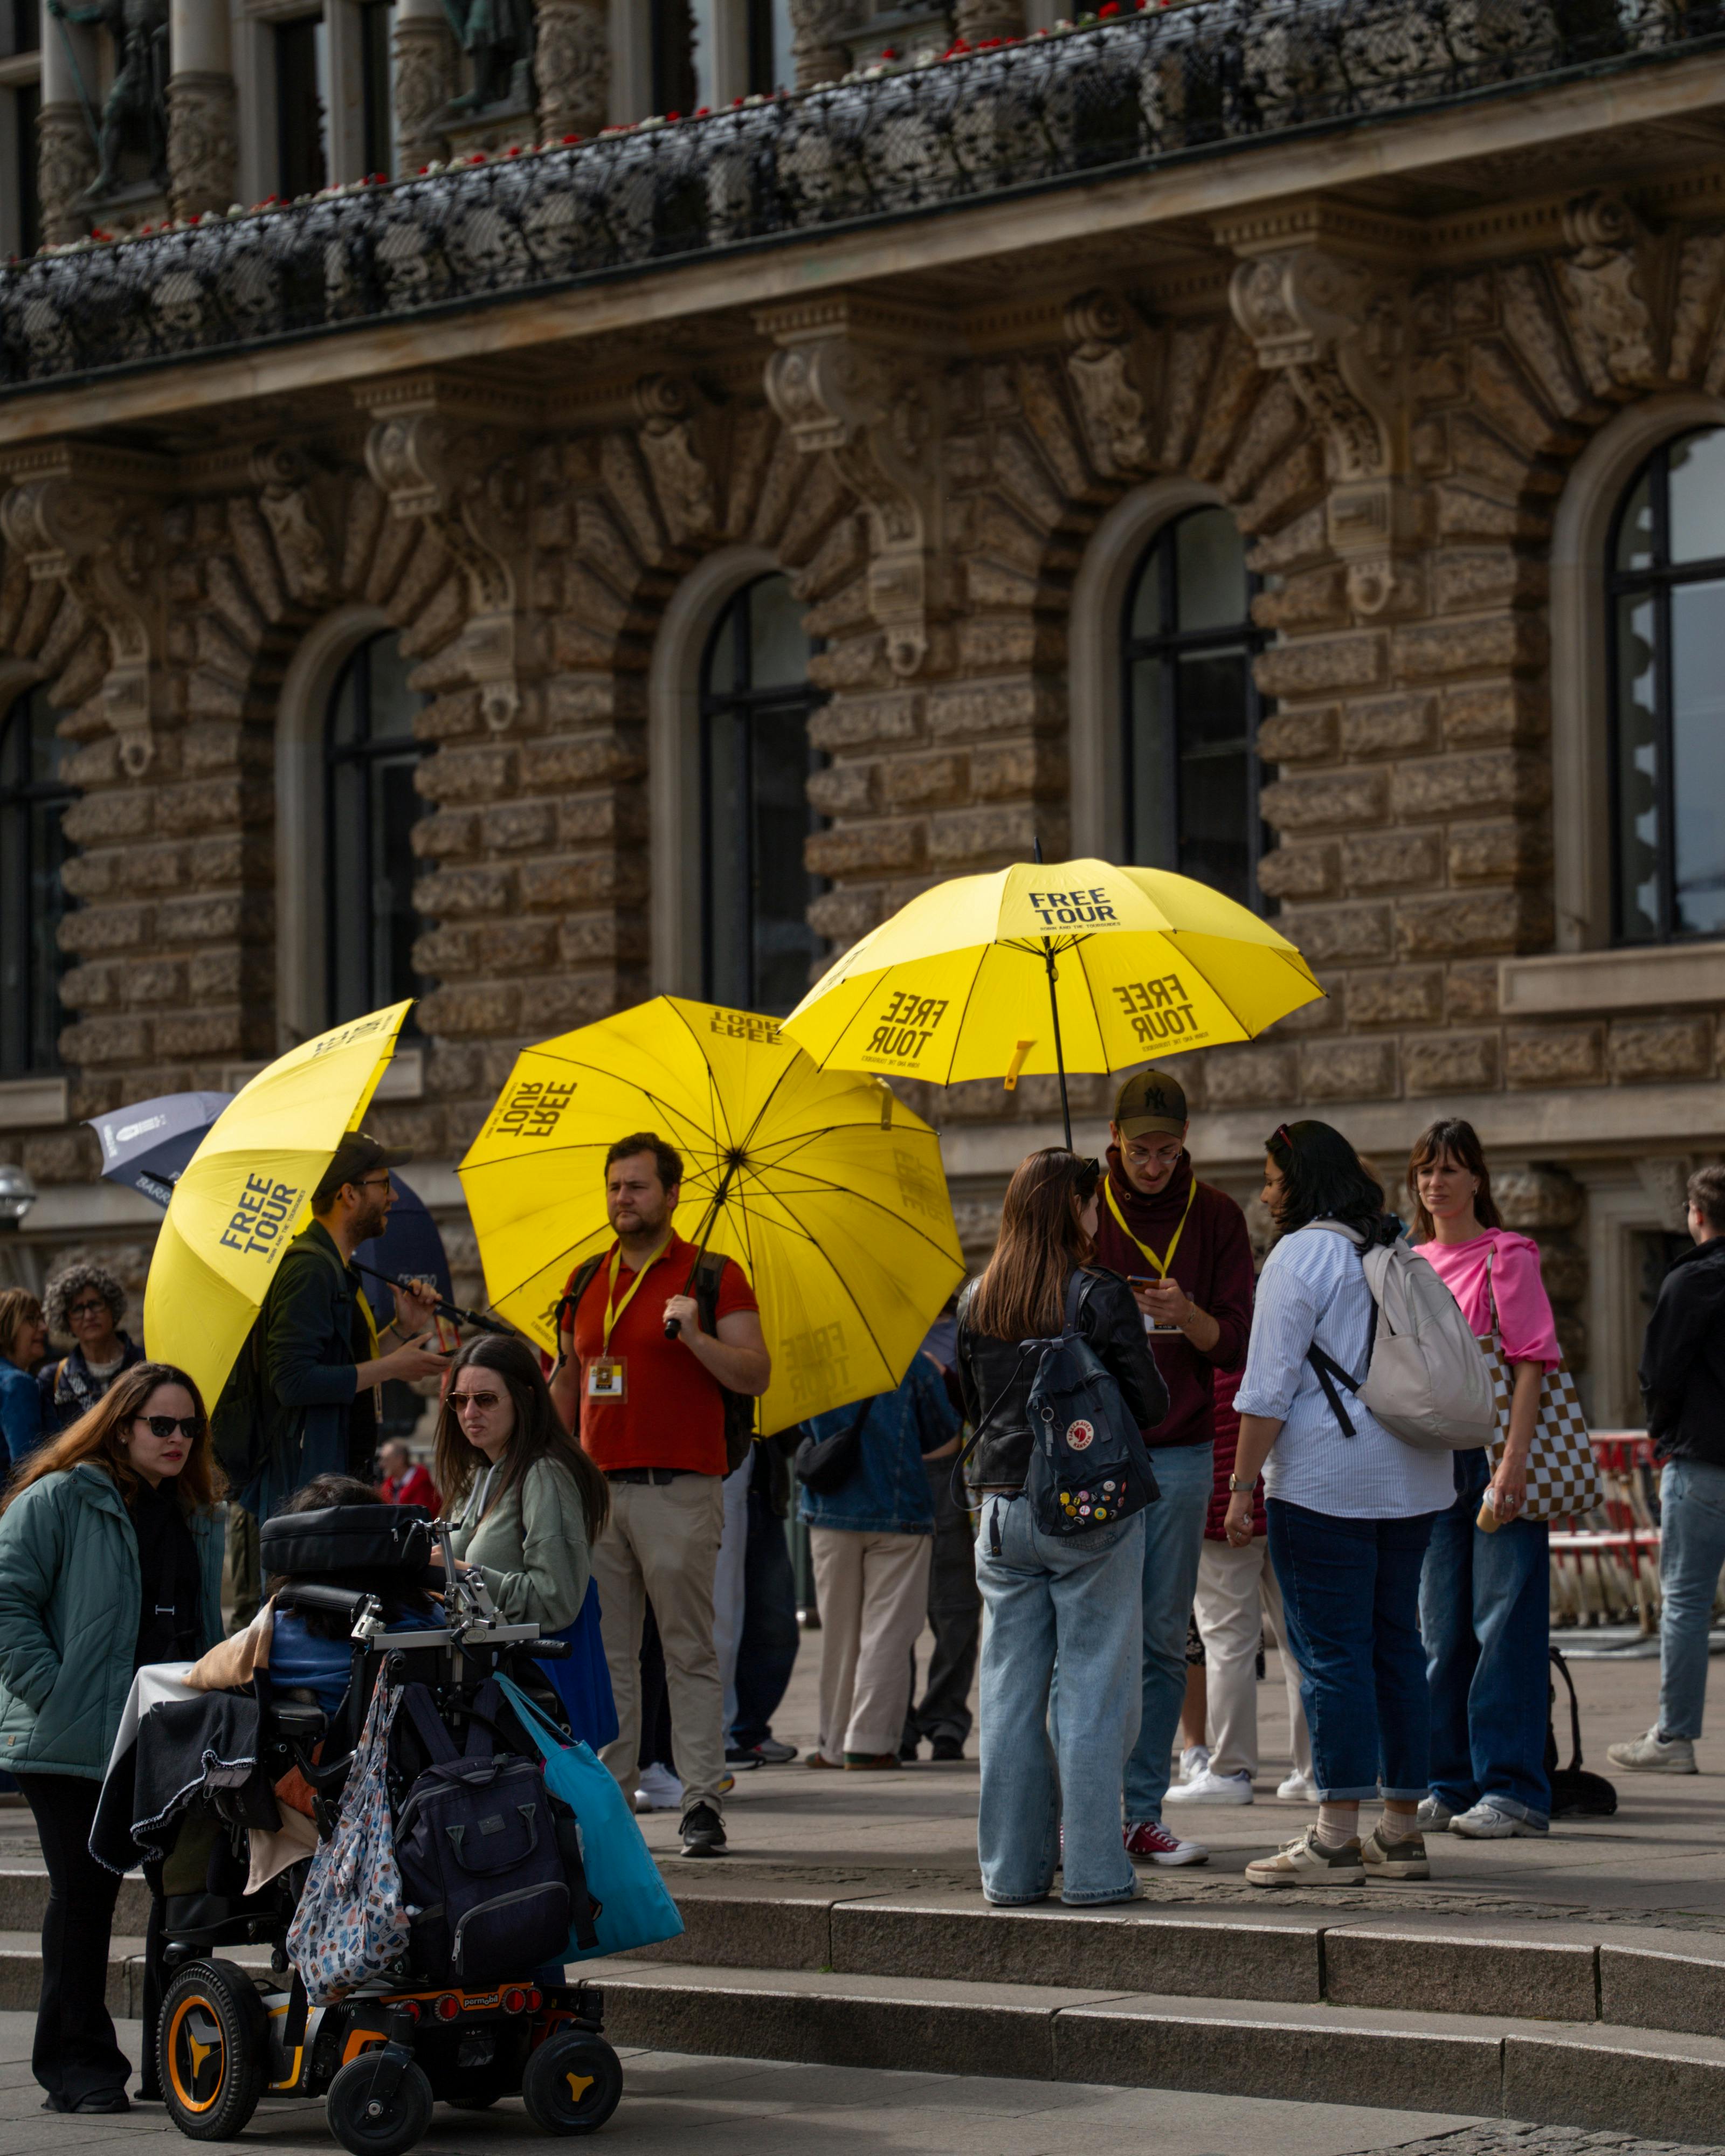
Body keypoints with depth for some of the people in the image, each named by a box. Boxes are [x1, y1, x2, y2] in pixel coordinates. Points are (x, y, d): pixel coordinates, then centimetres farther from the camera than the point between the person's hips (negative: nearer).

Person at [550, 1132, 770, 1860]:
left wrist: (694, 1337, -20)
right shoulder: (587, 1283, 17)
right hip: (597, 1491, 5)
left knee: (691, 1651, -5)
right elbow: (566, 1383, 24)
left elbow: (756, 1376, -5)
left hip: (678, 1491, -5)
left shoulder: (713, 1277, 1)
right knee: (605, 1654, 5)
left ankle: (703, 1802, -4)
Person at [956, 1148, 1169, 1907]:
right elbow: (1150, 1404, -8)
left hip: (1003, 1509, 5)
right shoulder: (1102, 1297, -10)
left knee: (1010, 1691, 9)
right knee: (1094, 1688, 1)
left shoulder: (976, 1304, 5)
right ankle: (1093, 1867, 1)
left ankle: (1012, 1866, 12)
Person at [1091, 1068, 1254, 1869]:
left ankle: (1141, 1811, 6)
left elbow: (1237, 1345, 3)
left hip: (1178, 1454, 1)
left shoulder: (1216, 1218, 7)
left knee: (1162, 1640, 2)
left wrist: (1189, 1316, -18)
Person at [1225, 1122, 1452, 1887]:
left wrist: (1242, 1484, -10)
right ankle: (1402, 1831, 12)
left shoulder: (1300, 1257, -8)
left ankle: (1336, 1837, -8)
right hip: (1414, 1481, 8)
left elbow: (1270, 1384, -12)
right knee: (1396, 1644, 10)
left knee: (1331, 1651, -6)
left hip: (1326, 1479, -8)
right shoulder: (1400, 1254, 15)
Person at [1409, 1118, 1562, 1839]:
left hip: (1495, 1452, -6)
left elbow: (1532, 1360, -10)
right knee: (1441, 1628, 8)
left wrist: (1514, 1458, -19)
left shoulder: (1507, 1256, -4)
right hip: (1430, 1455, 6)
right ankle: (1452, 1784, 14)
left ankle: (1511, 1787, -5)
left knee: (1504, 1622, -6)